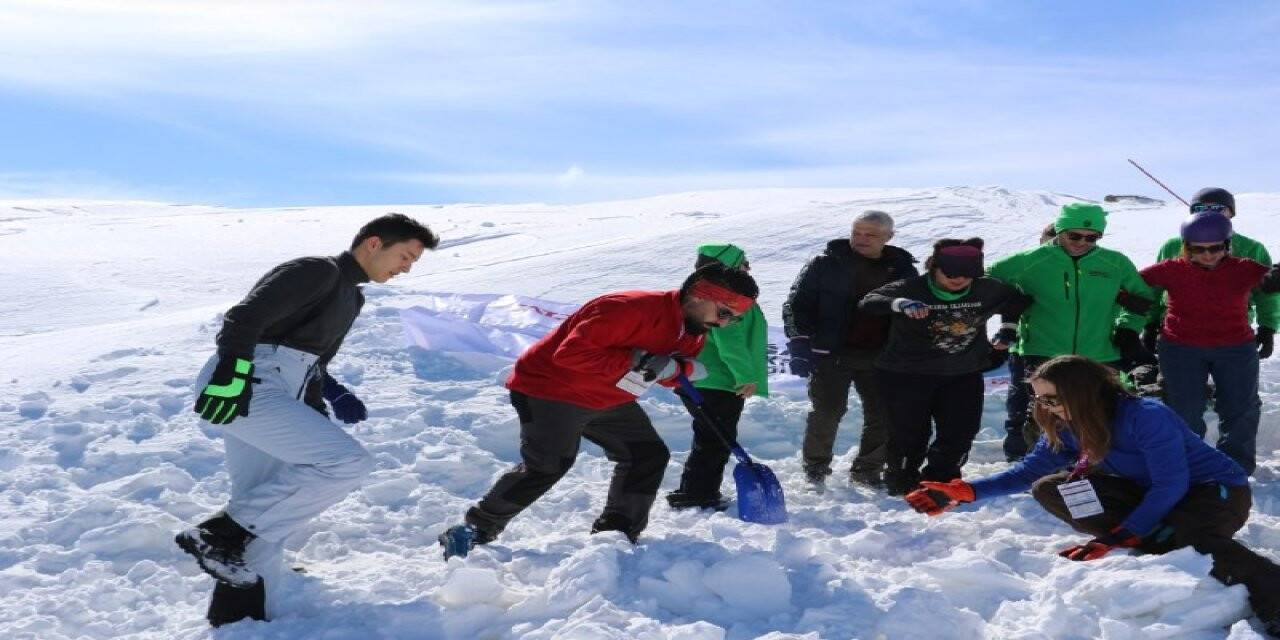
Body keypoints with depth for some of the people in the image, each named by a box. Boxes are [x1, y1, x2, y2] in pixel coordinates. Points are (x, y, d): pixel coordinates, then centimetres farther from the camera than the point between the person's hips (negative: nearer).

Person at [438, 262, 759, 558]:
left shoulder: (693, 333, 1)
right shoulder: (631, 308, -31)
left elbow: (666, 376, 10)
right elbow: (571, 352, -34)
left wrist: (679, 369, -15)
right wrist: (638, 362, -34)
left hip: (607, 400, 9)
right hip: (550, 388, -9)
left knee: (649, 456, 5)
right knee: (546, 467, -19)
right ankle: (476, 529, -4)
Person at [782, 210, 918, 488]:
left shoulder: (901, 268, 8)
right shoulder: (826, 264, -2)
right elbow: (796, 305, -4)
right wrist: (800, 346, -14)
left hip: (879, 357, 4)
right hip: (831, 353, -3)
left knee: (883, 416, 6)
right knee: (827, 412, -3)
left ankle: (867, 469, 22)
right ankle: (815, 466, 16)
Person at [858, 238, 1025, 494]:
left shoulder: (988, 290, -4)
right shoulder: (912, 289, -19)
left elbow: (1018, 303, 18)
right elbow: (868, 302, -35)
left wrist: (1007, 333, 10)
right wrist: (900, 304, -53)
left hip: (964, 375, 4)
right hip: (907, 375, -4)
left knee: (960, 432, 8)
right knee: (909, 433, 2)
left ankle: (940, 482, 29)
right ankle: (902, 483, 24)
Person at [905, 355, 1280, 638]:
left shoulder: (1147, 416, -27)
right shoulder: (1067, 428, -5)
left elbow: (1171, 486, -27)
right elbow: (1029, 472, 1)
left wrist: (1118, 538, -34)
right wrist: (964, 492, -11)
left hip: (1218, 491, -7)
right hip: (1152, 496, 7)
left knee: (1185, 537, -44)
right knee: (1048, 489, -13)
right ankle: (1160, 543, -17)